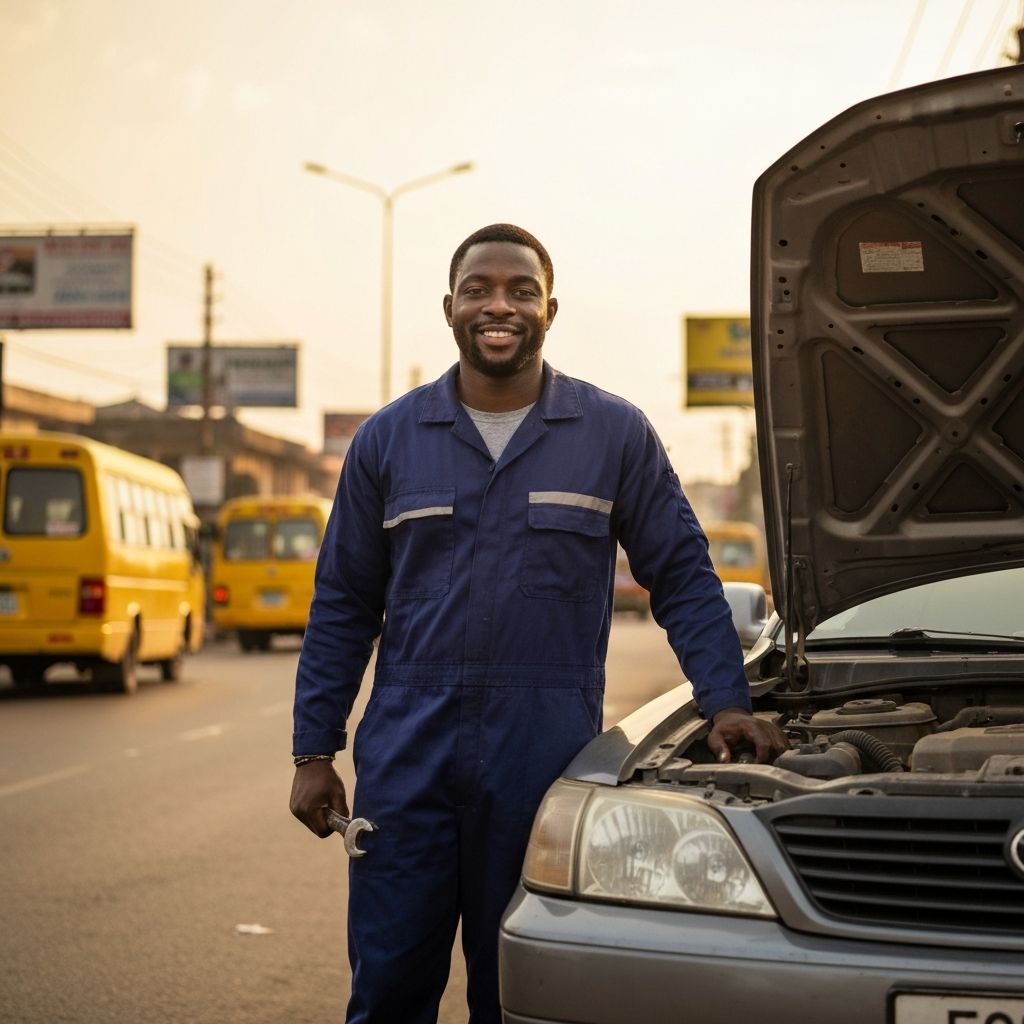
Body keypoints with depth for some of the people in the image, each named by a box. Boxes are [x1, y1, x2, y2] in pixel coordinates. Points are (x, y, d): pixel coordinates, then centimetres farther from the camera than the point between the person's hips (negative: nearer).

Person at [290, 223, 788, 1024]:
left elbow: (684, 577, 6)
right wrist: (313, 751, 4)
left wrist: (727, 702, -5)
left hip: (546, 755, -1)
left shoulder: (616, 434, 3)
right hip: (407, 752, 1)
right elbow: (342, 604, 8)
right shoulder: (388, 439, 7)